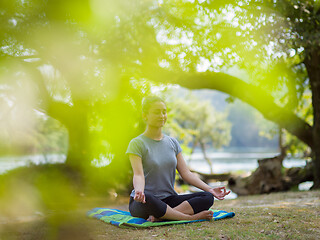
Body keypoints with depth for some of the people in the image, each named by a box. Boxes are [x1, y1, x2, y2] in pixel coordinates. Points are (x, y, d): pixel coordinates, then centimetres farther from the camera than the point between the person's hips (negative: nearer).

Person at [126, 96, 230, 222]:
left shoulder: (173, 143, 15)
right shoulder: (137, 144, -3)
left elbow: (186, 172, 10)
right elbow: (138, 174, -15)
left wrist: (209, 189, -2)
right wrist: (139, 190, -38)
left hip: (169, 199, 5)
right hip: (143, 202, -5)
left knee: (207, 198, -18)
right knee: (146, 198, -42)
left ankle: (160, 216, -30)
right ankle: (191, 217, -27)